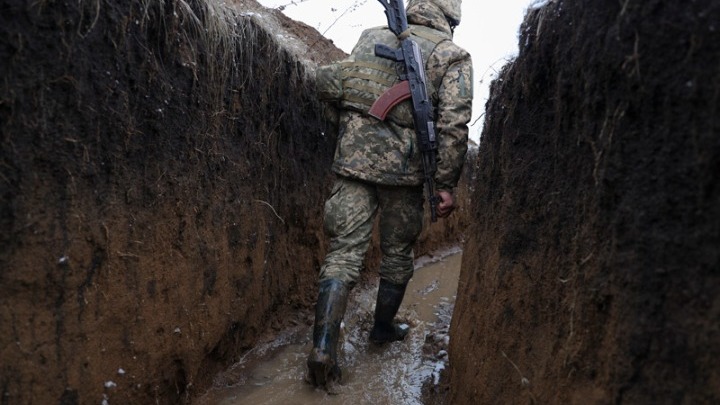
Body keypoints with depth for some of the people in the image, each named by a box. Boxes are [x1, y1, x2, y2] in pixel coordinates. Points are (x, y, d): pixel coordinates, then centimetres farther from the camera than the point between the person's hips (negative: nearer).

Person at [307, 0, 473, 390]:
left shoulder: (372, 37, 14)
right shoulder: (453, 56, 3)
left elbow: (326, 83, 9)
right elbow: (453, 125, -7)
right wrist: (446, 184, -3)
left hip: (354, 159, 2)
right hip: (403, 169, -2)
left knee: (344, 252, 2)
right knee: (397, 254, 17)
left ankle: (323, 347, -8)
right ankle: (383, 328, 33)